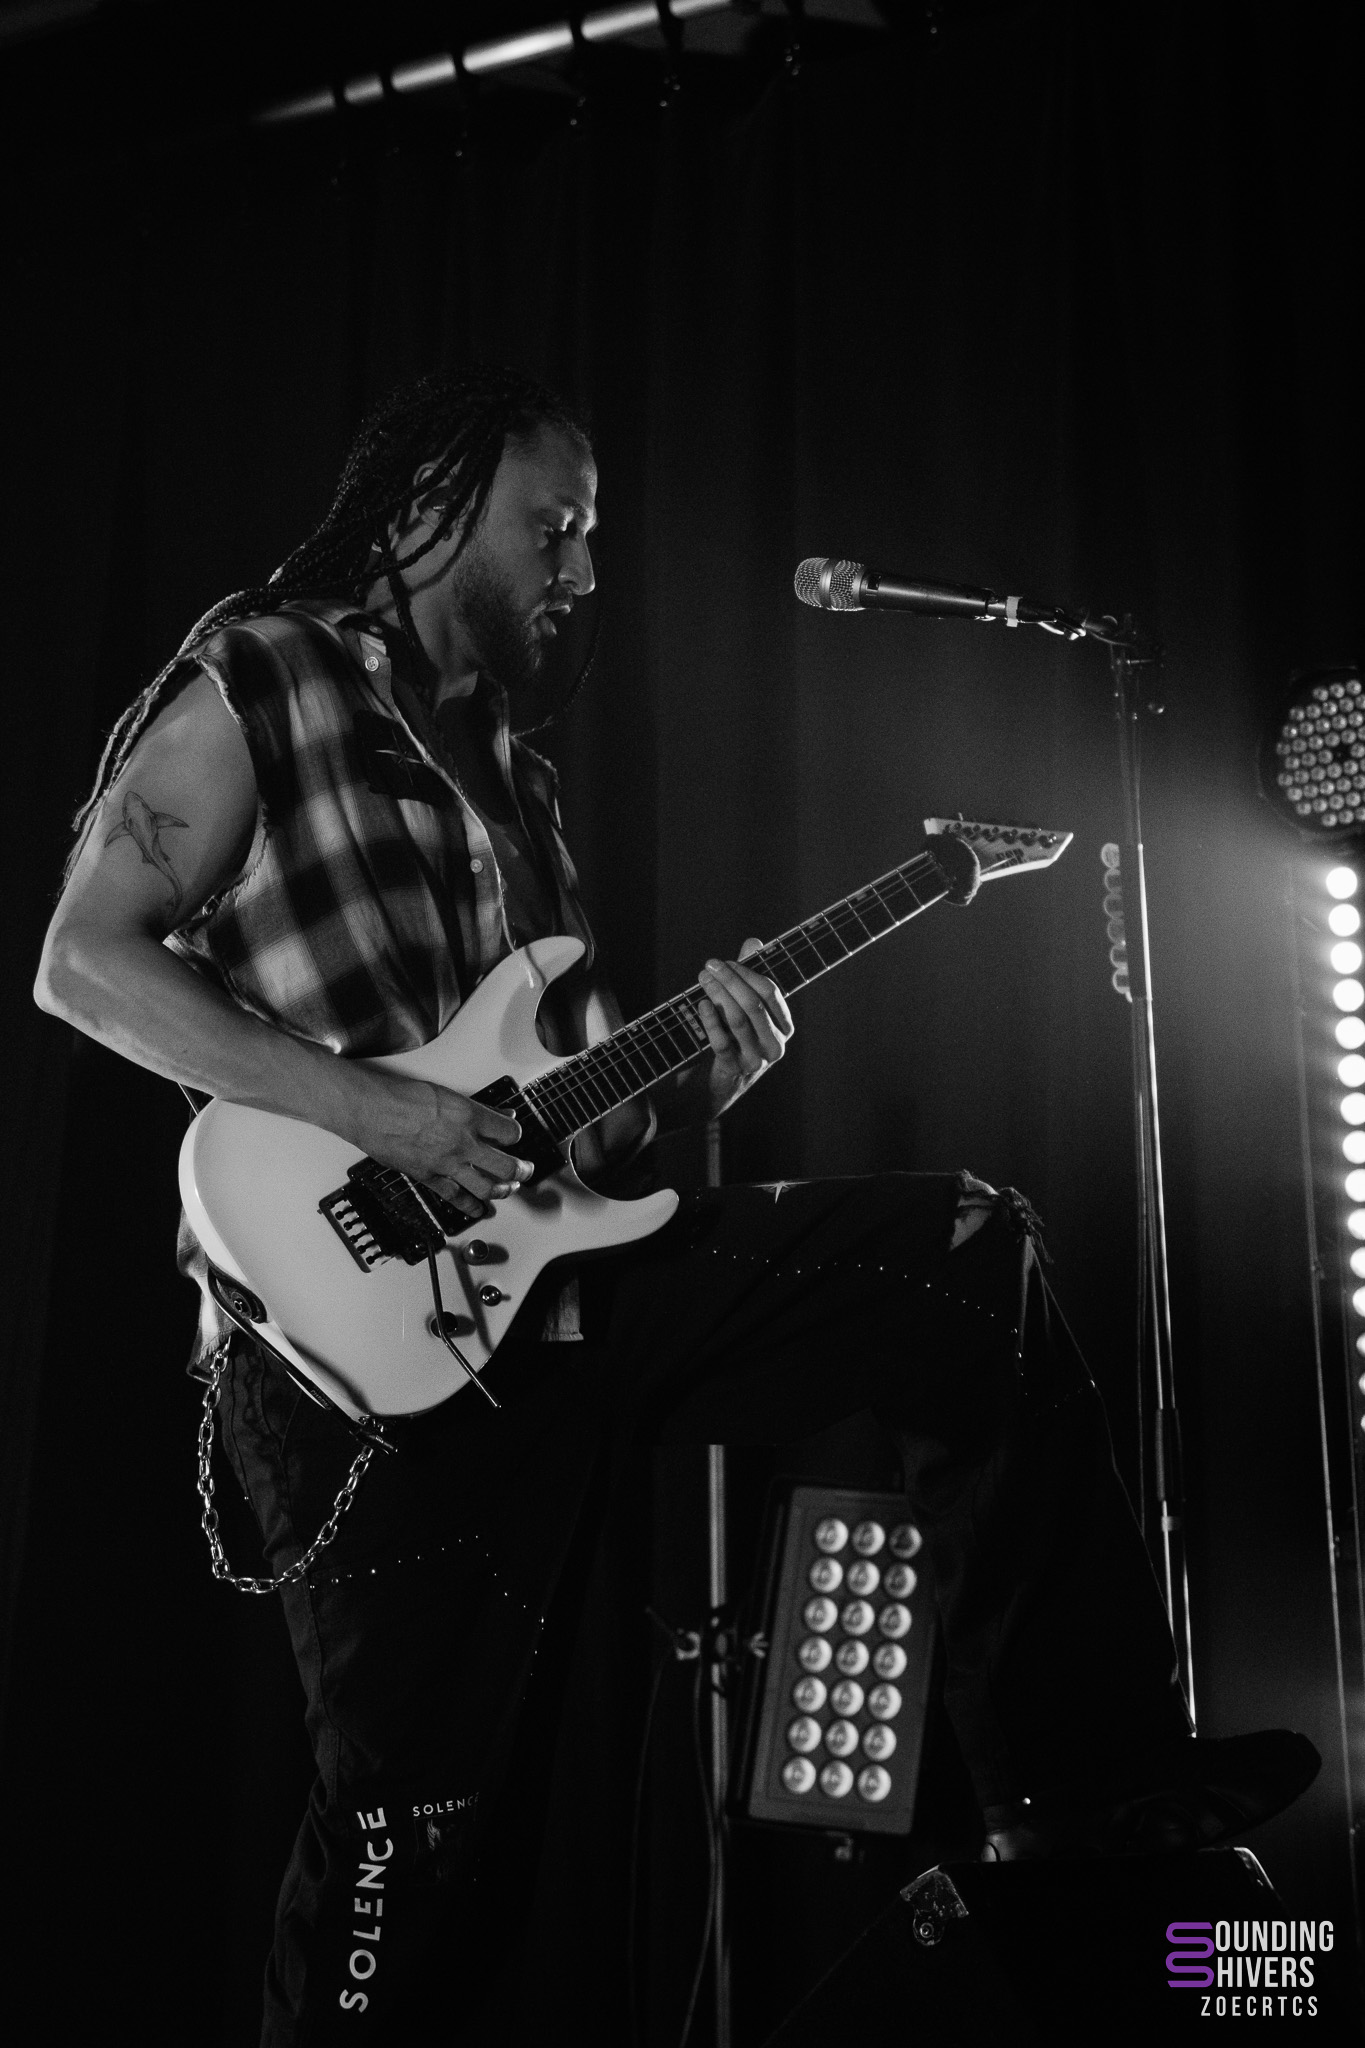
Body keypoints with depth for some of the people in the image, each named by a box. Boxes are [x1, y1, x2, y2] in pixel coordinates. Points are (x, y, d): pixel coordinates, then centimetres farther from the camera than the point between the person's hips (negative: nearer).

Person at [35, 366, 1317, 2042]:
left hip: (557, 1266, 7)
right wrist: (369, 1105, -18)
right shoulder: (255, 682, 0)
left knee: (963, 1251, -4)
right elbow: (84, 961, -10)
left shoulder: (506, 762, 22)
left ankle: (1077, 1781, -2)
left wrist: (694, 1076, 0)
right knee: (420, 1818, -7)